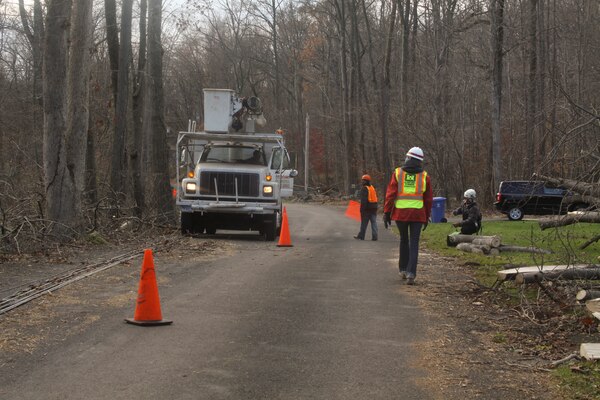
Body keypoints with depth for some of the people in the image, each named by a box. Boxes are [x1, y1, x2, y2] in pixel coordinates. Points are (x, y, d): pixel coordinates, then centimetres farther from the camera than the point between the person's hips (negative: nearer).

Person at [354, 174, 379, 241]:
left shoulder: (364, 189, -12)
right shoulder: (372, 188, 14)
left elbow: (363, 200, -19)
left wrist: (362, 209, -19)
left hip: (367, 208, -7)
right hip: (374, 208, 7)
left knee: (364, 223, 3)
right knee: (374, 223, 4)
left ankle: (361, 236, 11)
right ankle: (374, 236, -1)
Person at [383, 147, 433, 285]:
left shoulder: (398, 173, 2)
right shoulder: (424, 176, 4)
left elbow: (390, 194, -2)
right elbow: (429, 199, 7)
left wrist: (387, 212, 2)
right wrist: (427, 217, 15)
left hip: (400, 213, 1)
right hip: (418, 214, -1)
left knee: (404, 240, 19)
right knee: (414, 244, 1)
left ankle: (403, 269, 24)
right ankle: (411, 273, -11)